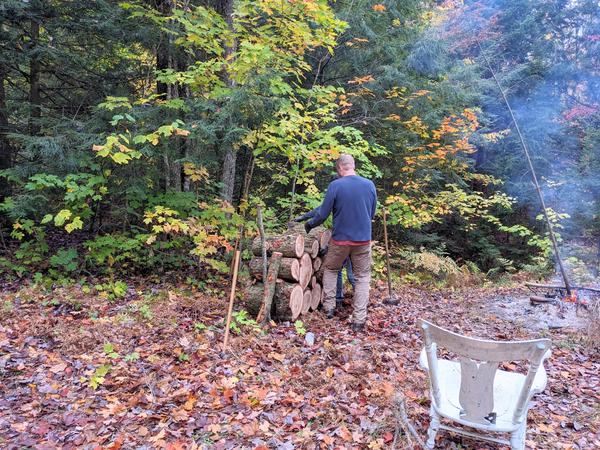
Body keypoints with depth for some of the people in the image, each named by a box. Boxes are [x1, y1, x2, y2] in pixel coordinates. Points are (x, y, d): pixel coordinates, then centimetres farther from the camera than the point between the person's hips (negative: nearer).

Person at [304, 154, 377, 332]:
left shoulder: (335, 185, -12)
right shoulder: (369, 185, -1)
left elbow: (323, 214, -7)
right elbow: (372, 214, 10)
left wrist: (310, 224, 12)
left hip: (340, 239, -2)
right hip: (363, 240, 2)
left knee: (330, 270, 22)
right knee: (362, 277, 11)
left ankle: (329, 307, 23)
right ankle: (359, 320, 7)